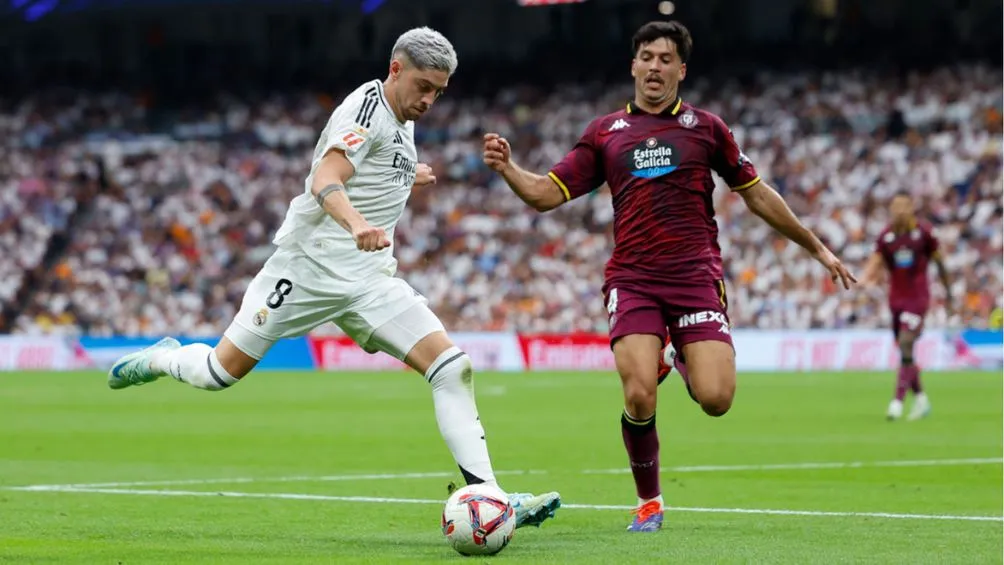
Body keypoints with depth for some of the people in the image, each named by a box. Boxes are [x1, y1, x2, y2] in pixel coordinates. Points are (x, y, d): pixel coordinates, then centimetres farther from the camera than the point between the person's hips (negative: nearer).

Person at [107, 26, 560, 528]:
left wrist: (404, 178, 36)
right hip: (311, 265, -7)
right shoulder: (367, 106, -14)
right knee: (223, 371, 1)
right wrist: (357, 224, -48)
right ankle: (159, 359, 36)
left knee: (452, 368, -11)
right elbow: (324, 181, -31)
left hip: (370, 279, 7)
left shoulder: (402, 122, 14)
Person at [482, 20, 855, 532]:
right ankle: (648, 502, 7)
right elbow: (546, 193, 9)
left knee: (715, 399, -16)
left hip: (696, 277, 0)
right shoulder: (605, 133, 12)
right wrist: (507, 169, -11)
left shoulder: (705, 127, 10)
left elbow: (757, 195, 18)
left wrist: (817, 248, 19)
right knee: (640, 399, -19)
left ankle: (684, 358, 23)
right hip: (632, 281, 0)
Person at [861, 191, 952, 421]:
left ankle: (897, 402, -19)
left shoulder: (923, 232, -5)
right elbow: (875, 262, -5)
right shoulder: (886, 236, 2)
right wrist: (867, 277, -29)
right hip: (896, 297, 4)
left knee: (906, 346, -18)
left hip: (918, 297, -4)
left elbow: (939, 262, 4)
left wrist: (948, 293, 9)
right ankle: (921, 399, 25)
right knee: (904, 352, 8)